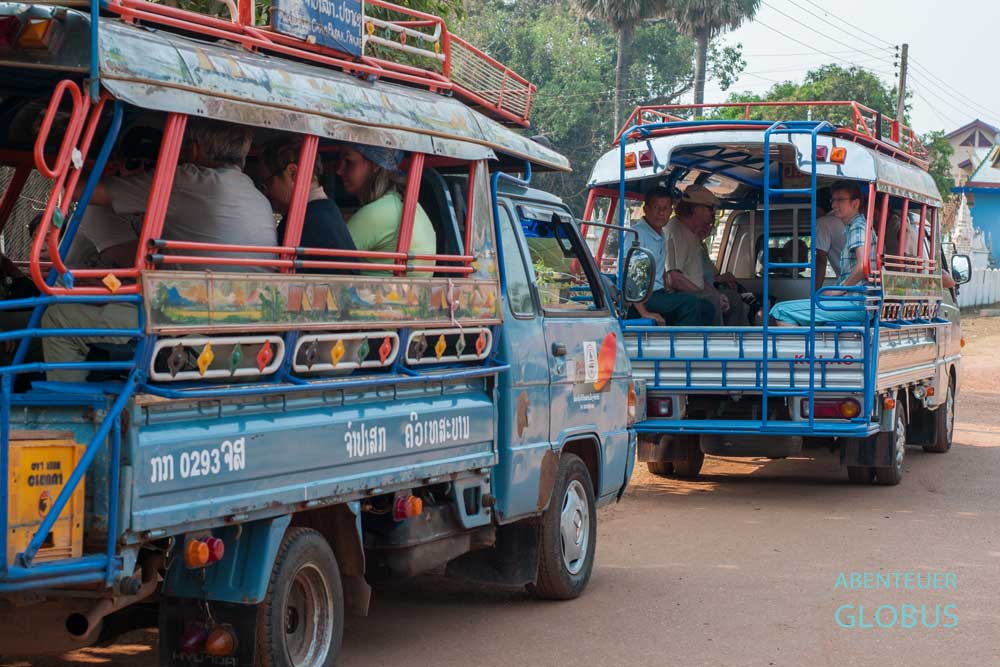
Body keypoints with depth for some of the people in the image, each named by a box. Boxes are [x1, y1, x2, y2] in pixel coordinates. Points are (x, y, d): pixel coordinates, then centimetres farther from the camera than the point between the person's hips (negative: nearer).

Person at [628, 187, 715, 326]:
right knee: (689, 302, -25)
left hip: (657, 294, 10)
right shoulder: (638, 233, -12)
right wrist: (644, 312, -26)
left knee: (706, 308, -1)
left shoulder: (661, 236, 19)